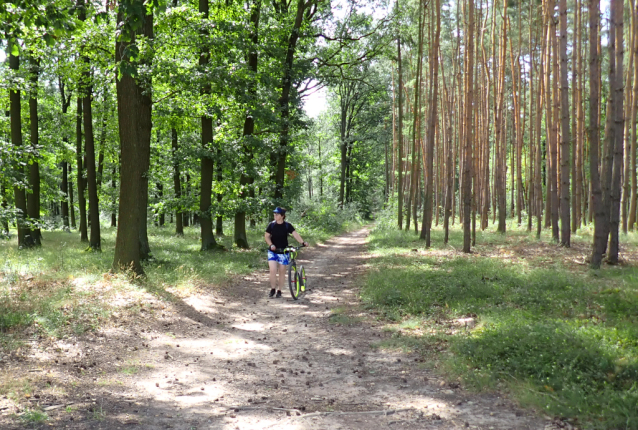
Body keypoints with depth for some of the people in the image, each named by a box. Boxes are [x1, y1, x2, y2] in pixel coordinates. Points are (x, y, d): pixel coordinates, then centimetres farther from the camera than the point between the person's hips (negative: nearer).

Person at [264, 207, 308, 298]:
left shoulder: (287, 225, -5)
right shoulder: (271, 225, -1)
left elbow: (295, 234, -12)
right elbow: (266, 236, 3)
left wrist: (303, 242, -27)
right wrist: (271, 244, -15)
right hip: (273, 251, 0)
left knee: (282, 272, 5)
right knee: (273, 270, -12)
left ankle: (279, 291, 20)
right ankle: (272, 289, 7)